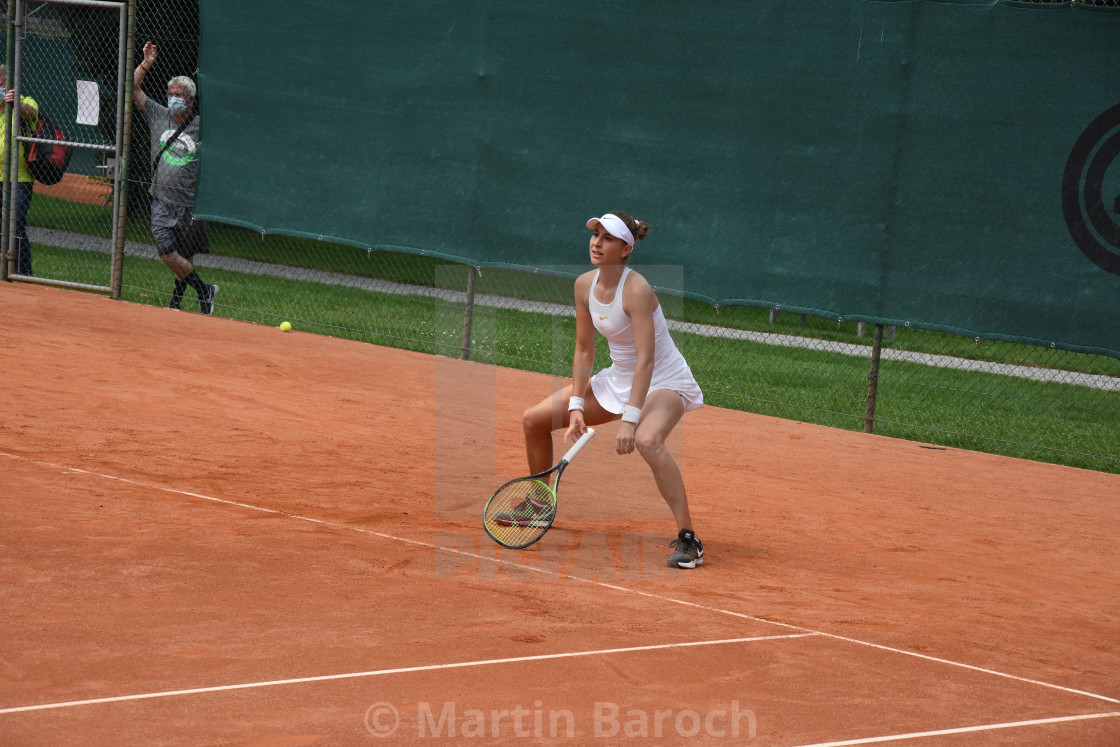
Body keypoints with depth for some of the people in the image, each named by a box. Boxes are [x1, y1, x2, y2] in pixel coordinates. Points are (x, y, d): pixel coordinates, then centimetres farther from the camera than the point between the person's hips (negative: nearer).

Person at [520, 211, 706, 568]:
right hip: (618, 378, 8)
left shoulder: (637, 290, -28)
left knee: (647, 441, -40)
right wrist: (576, 407, -5)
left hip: (664, 382, -8)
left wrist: (630, 421, -39)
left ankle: (687, 539, -34)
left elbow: (645, 360, -33)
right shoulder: (584, 285, -6)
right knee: (534, 420, 7)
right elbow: (584, 350, 2)